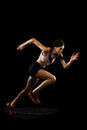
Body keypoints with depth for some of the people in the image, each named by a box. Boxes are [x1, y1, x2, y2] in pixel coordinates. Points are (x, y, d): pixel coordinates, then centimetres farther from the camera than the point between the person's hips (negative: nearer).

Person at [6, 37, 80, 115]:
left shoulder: (59, 55, -4)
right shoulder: (46, 50, -22)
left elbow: (65, 66, -7)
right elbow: (33, 40, -17)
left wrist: (71, 60, -25)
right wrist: (23, 45, -5)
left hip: (40, 69, 8)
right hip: (35, 68, -8)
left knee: (27, 90, 14)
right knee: (52, 79, -25)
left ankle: (11, 105, 27)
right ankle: (34, 93, -13)